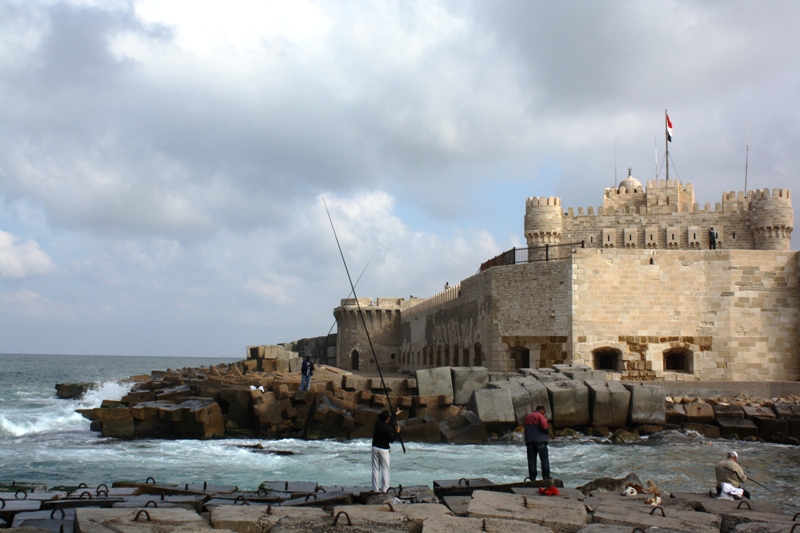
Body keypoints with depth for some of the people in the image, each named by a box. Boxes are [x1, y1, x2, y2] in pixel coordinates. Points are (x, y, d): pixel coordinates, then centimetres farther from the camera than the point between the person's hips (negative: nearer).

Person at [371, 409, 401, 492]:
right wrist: (397, 432, 1)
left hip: (375, 447, 5)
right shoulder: (387, 428, -17)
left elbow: (386, 421, 19)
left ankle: (375, 488, 9)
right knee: (385, 469, 4)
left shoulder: (378, 423, 0)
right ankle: (384, 488, 4)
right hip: (383, 449, -5)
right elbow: (391, 440, -12)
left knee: (375, 468, 8)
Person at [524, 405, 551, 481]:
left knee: (531, 460, 6)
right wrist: (548, 433, 3)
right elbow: (545, 426, -16)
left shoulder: (527, 417, 17)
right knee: (544, 459, 0)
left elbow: (524, 426, 17)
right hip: (540, 440, -6)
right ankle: (546, 477, -5)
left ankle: (532, 478, 3)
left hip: (529, 441, 6)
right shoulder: (540, 416, -6)